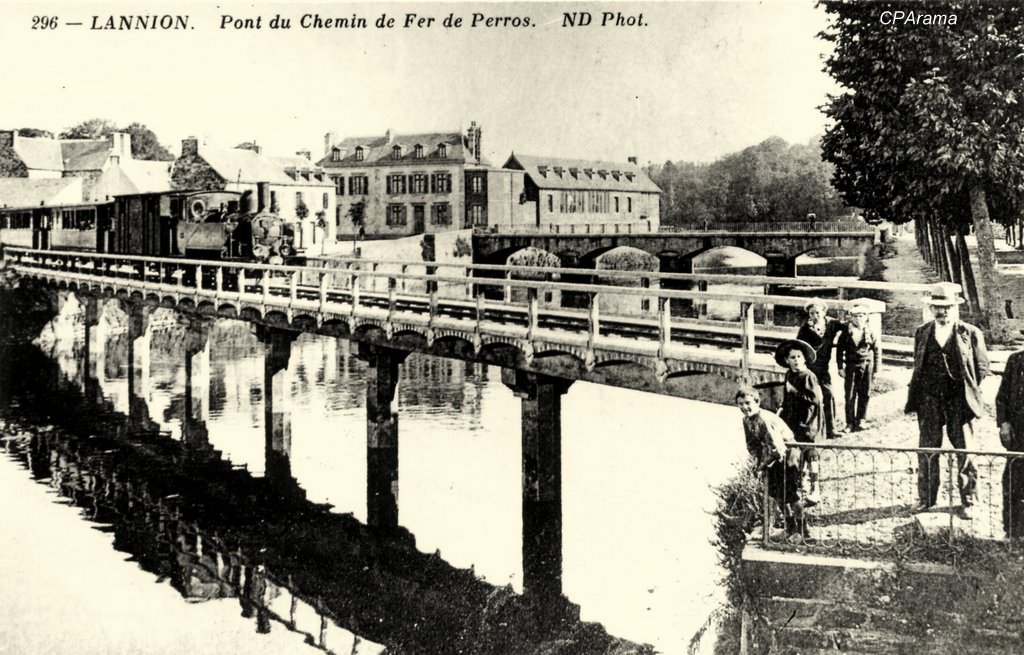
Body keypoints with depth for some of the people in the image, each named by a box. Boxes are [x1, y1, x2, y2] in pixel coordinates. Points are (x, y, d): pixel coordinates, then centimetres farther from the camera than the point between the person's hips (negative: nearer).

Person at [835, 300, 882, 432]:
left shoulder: (870, 332, 3)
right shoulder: (846, 332, 1)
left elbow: (877, 350, 6)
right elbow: (839, 349, 4)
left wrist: (876, 369, 3)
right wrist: (840, 367, -1)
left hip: (867, 365, 1)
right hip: (851, 366, -1)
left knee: (864, 395, 5)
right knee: (850, 396, -2)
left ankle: (860, 421, 16)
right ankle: (850, 423, 5)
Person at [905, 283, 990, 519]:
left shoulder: (971, 334, -1)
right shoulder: (922, 333, 8)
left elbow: (982, 367, 4)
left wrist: (968, 390, -1)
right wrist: (915, 395, 7)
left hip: (959, 402, -2)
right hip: (929, 400, 2)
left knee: (964, 452, 1)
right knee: (927, 450, 6)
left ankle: (967, 502, 12)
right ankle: (926, 498, 17)